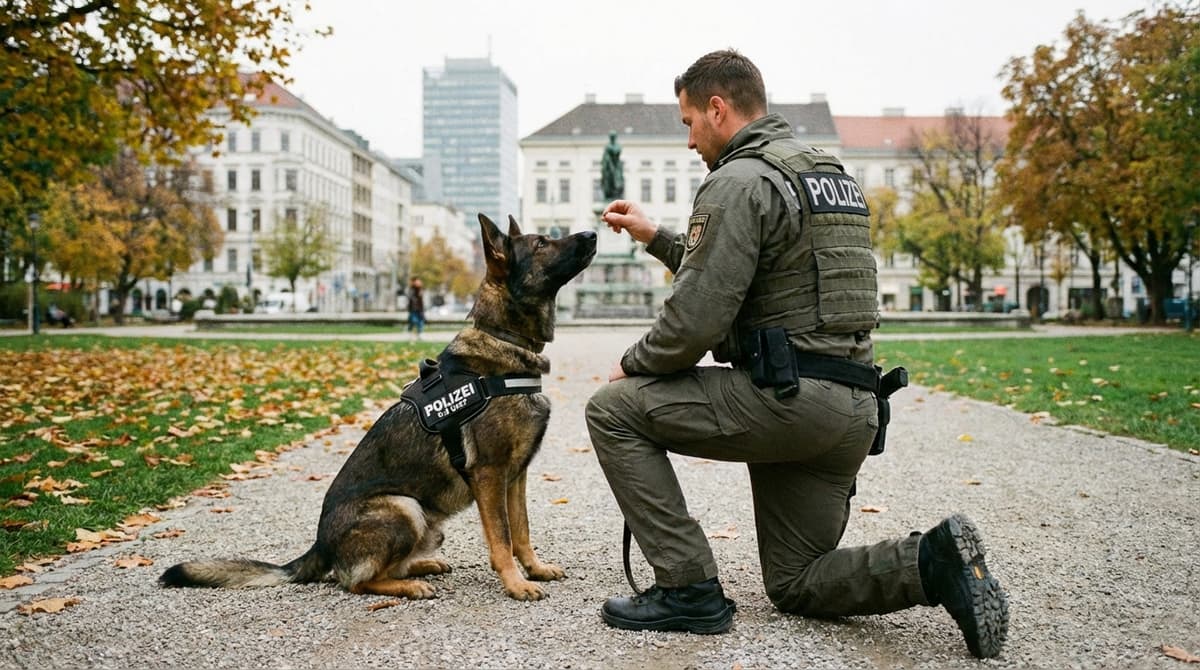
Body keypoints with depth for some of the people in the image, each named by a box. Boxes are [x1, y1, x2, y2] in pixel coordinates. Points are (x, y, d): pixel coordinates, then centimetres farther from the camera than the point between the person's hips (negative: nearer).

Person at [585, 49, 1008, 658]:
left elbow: (698, 317, -17)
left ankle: (688, 588, 0)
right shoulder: (827, 174, 21)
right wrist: (655, 238, 29)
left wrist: (633, 366, 1)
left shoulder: (737, 181, -11)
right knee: (795, 584, 20)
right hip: (854, 408, 10)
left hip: (788, 396, -10)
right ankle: (933, 561, -1)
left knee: (613, 410, 1)